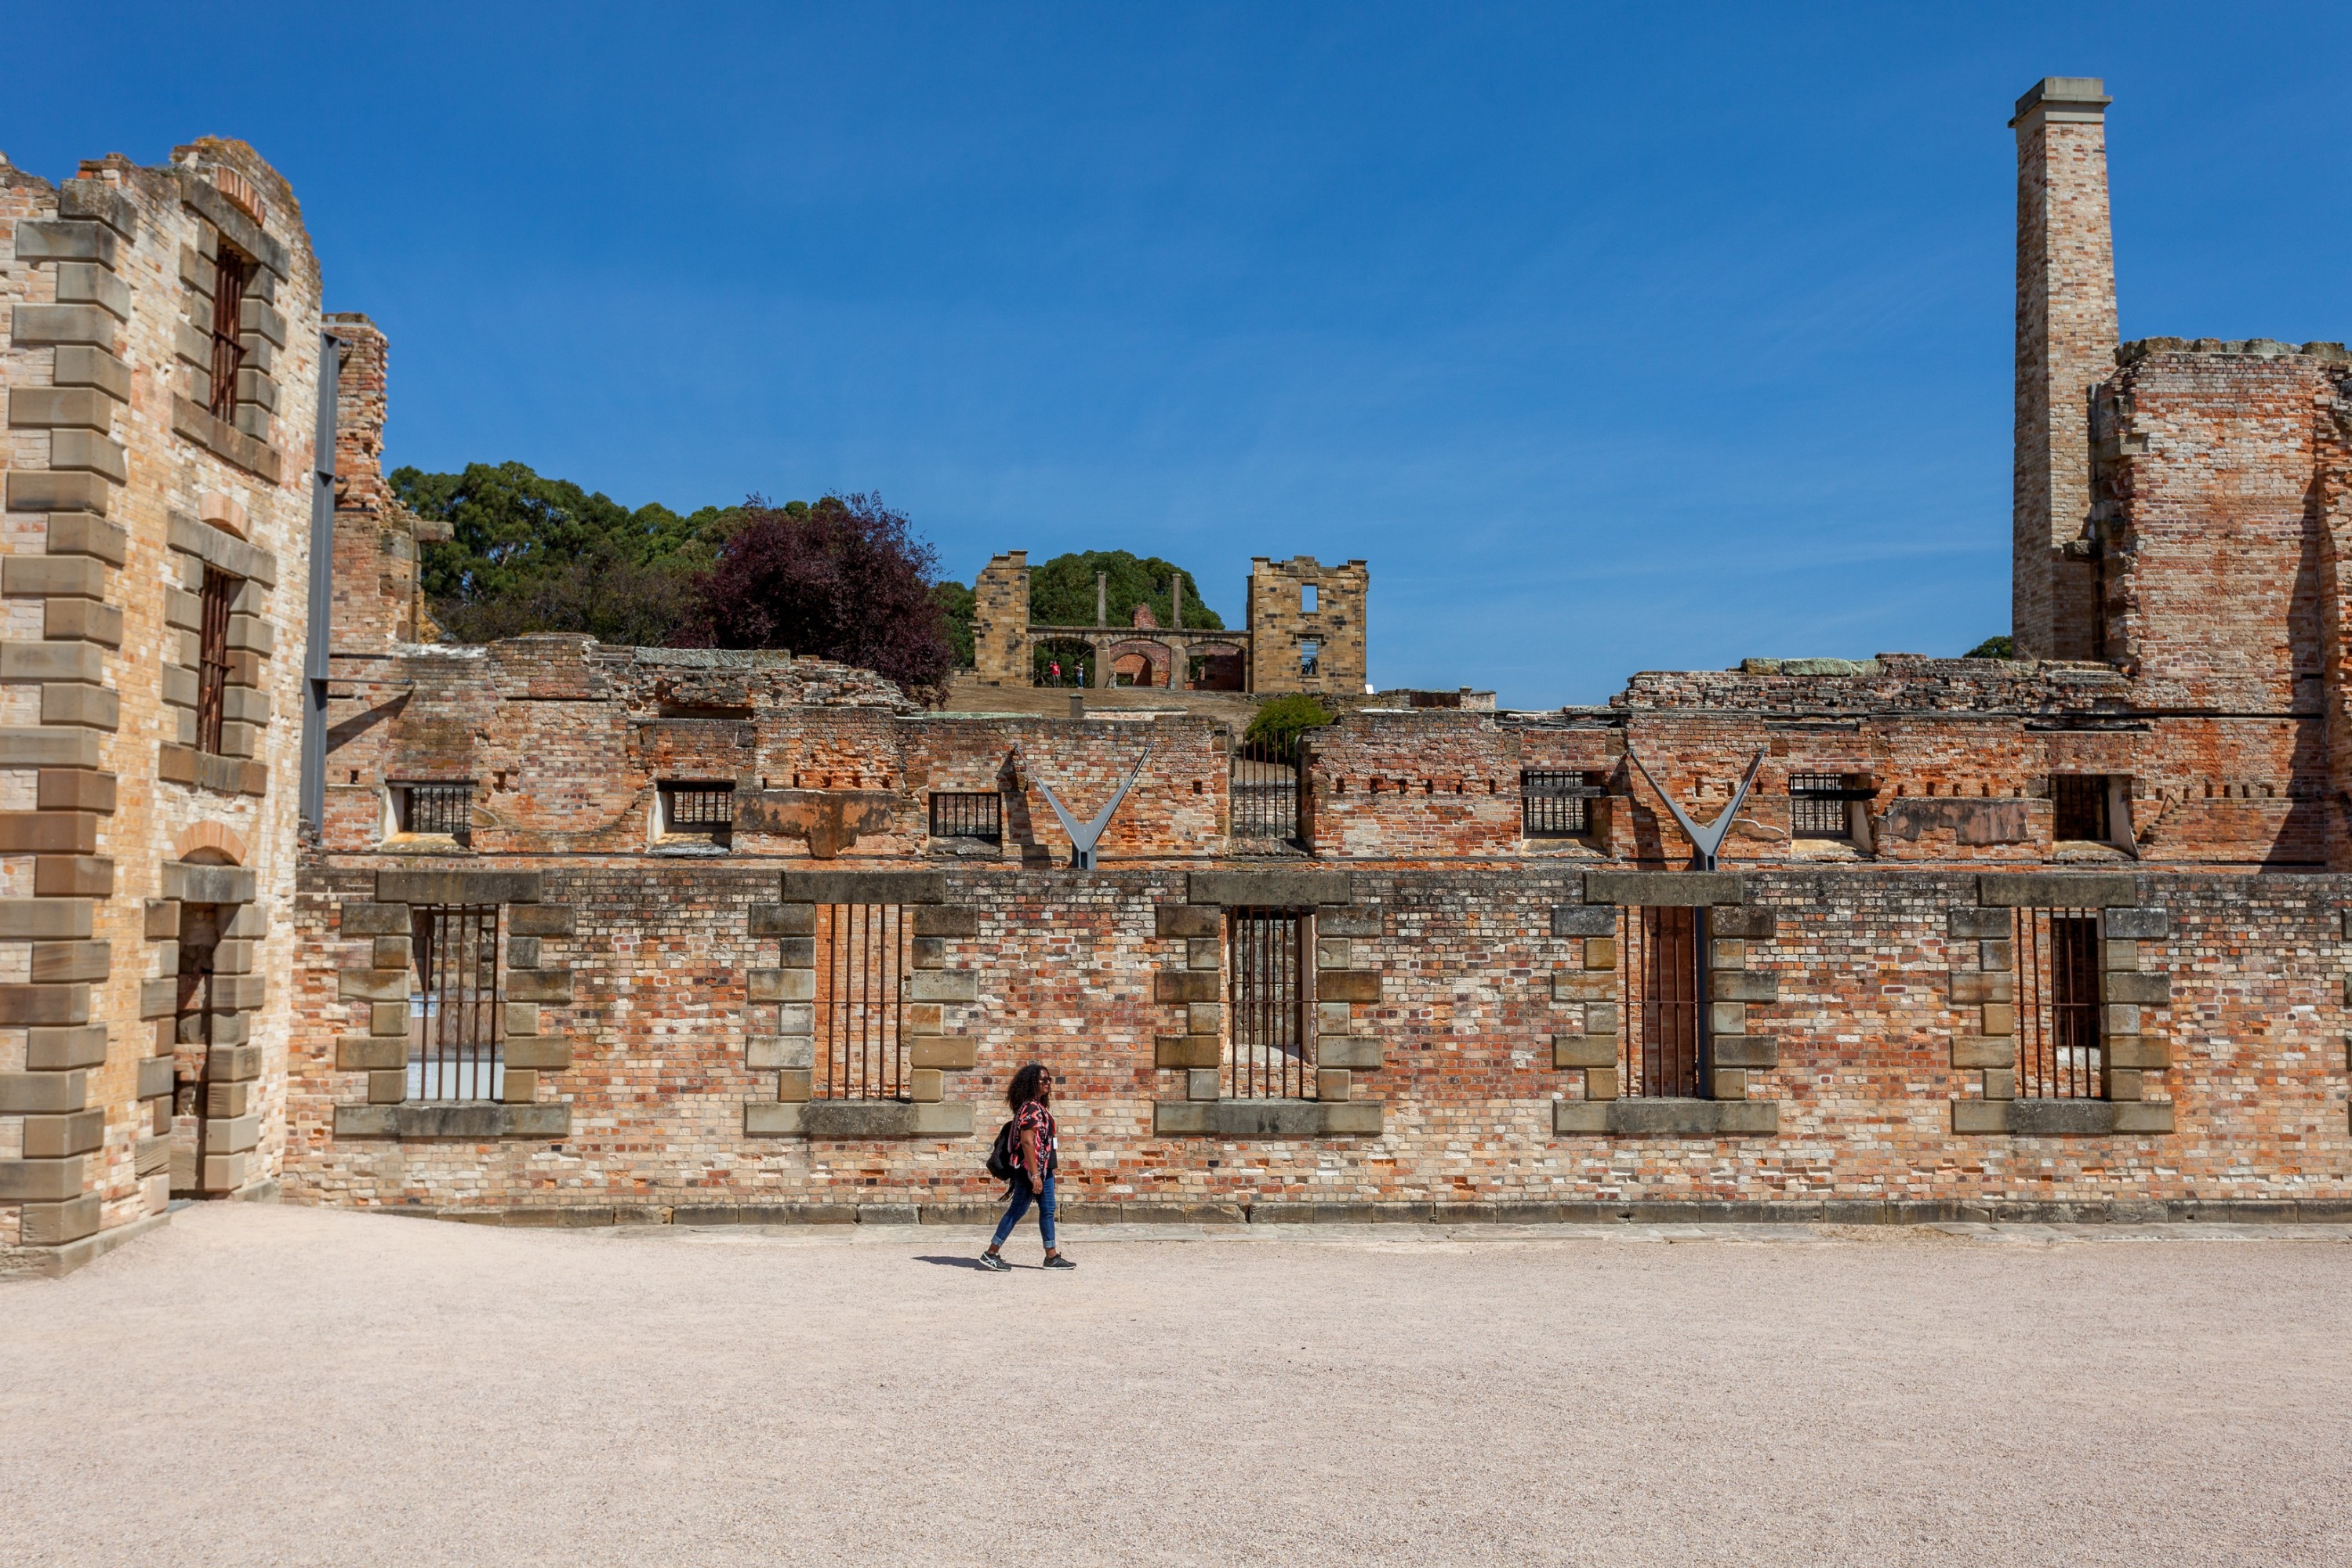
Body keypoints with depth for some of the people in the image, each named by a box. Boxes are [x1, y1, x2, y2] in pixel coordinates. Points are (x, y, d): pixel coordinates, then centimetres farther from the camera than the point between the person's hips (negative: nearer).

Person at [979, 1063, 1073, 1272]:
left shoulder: (1039, 1107, 13)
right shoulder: (1031, 1108, -17)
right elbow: (1027, 1142, -23)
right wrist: (1034, 1175, -24)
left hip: (1043, 1169, 10)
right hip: (1031, 1169, -10)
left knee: (1047, 1210, 10)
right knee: (1017, 1210, -4)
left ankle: (1052, 1256, 14)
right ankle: (991, 1255, 2)